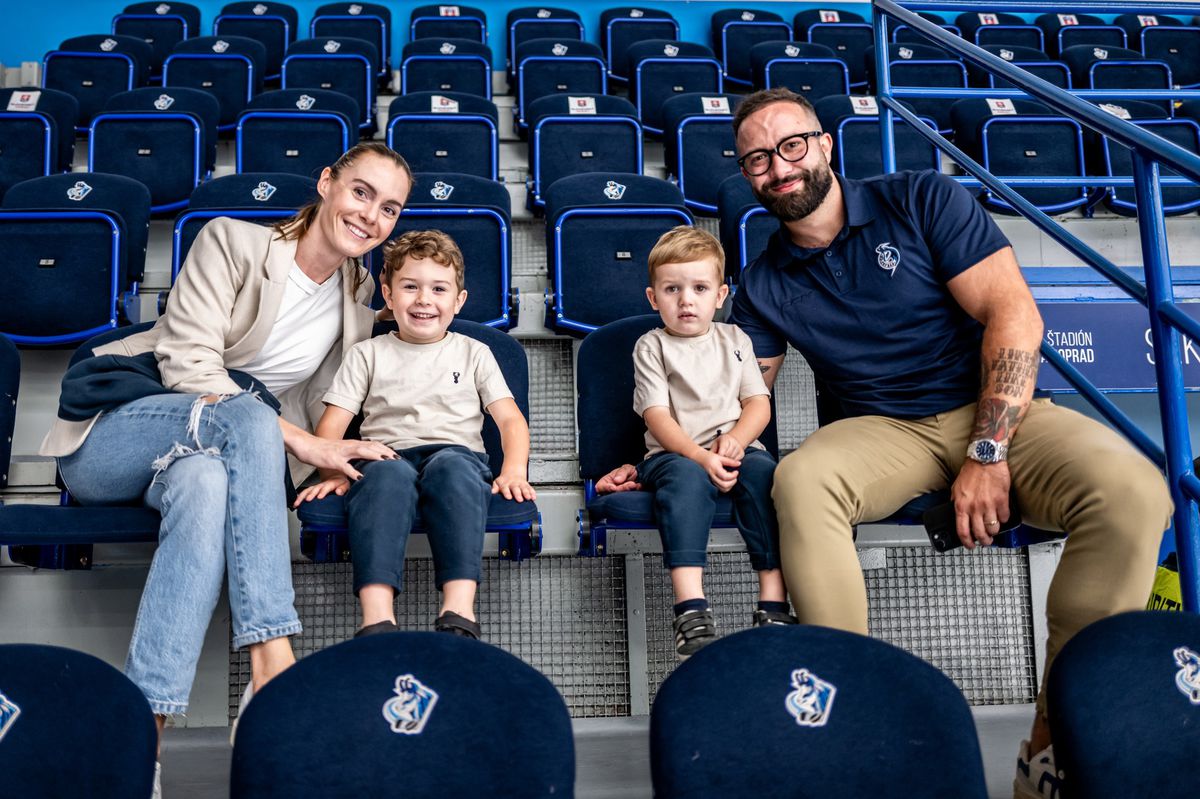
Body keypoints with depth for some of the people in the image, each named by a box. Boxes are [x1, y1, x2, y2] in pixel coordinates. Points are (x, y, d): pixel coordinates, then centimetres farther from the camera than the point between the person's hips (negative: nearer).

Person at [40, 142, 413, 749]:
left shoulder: (358, 299, 12)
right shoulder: (232, 242, -4)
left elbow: (317, 407, 17)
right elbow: (188, 363, -15)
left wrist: (332, 458, -6)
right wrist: (300, 442, -23)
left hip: (207, 453, 3)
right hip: (110, 441, -2)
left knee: (207, 485, -38)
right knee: (248, 414, -37)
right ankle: (271, 664, -44)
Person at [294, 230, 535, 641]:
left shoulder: (474, 353, 20)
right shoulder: (367, 355, 19)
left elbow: (510, 420, 10)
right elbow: (331, 424, 11)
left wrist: (513, 471, -10)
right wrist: (333, 473, -10)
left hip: (457, 455, 0)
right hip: (389, 456, 0)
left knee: (451, 466, -37)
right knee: (386, 473, -37)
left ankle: (458, 612, -49)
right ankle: (377, 618, -51)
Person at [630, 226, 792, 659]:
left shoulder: (735, 339, 18)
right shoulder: (651, 347, 8)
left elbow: (759, 403, 10)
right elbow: (657, 416, -4)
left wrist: (736, 438, -13)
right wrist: (701, 456, -20)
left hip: (735, 447, 3)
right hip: (675, 453, -2)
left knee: (763, 470, -31)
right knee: (687, 477, -37)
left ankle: (774, 603, -32)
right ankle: (691, 611, -46)